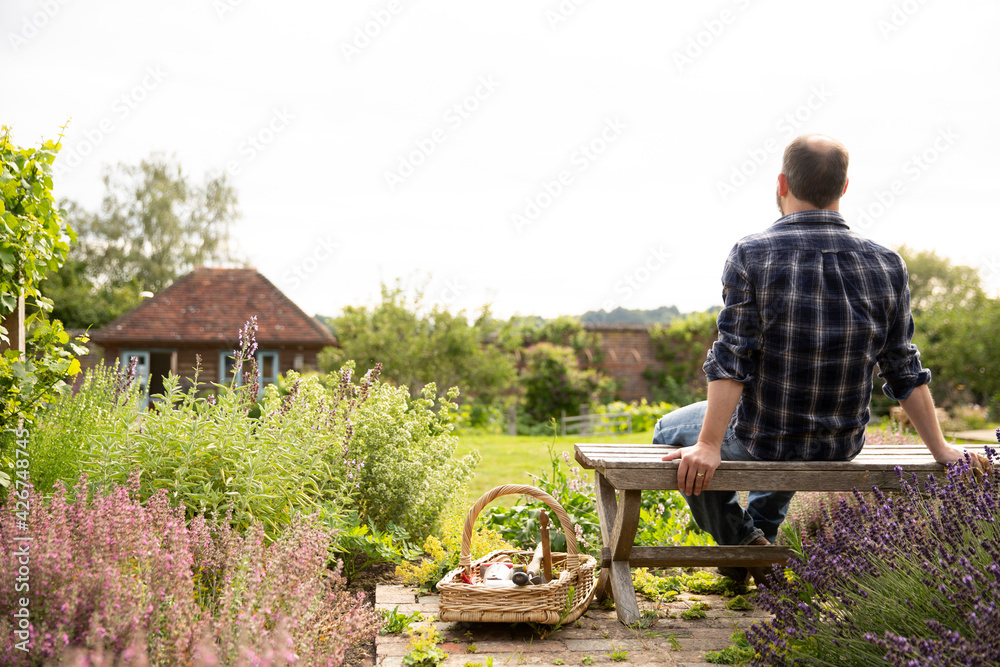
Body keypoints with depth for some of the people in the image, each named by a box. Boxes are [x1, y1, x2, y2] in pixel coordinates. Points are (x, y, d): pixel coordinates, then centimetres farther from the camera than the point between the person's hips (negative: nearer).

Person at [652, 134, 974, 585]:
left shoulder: (751, 255, -17)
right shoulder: (886, 265, -6)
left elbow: (731, 362, -21)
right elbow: (904, 371, -1)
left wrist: (709, 446, -18)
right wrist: (940, 449, 9)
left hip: (761, 440, -4)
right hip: (842, 447, 5)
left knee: (671, 432, 23)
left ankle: (740, 542, 16)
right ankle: (761, 534, 43)